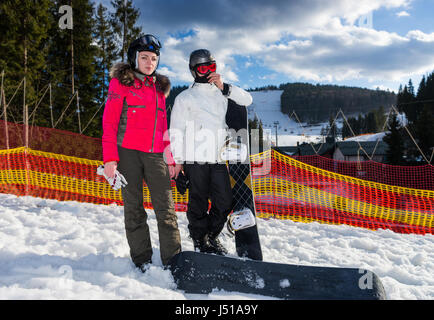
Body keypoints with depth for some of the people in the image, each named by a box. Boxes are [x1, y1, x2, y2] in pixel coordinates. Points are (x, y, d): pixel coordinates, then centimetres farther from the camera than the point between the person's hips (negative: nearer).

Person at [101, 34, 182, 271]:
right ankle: (141, 260, 15)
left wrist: (170, 159, 14)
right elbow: (109, 122, -1)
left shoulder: (159, 87, 19)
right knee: (134, 208, 3)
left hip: (154, 154, 4)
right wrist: (110, 158, -10)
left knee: (166, 208, -3)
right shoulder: (120, 82, 5)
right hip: (128, 153, -3)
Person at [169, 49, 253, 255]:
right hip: (195, 159, -4)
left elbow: (247, 100, 9)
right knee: (198, 204, 2)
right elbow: (176, 131, 3)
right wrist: (178, 160, -3)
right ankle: (200, 241, 21)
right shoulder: (185, 97, 7)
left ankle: (212, 236, 27)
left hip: (218, 159, 4)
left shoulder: (221, 94, 18)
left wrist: (224, 87, -1)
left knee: (224, 203, 6)